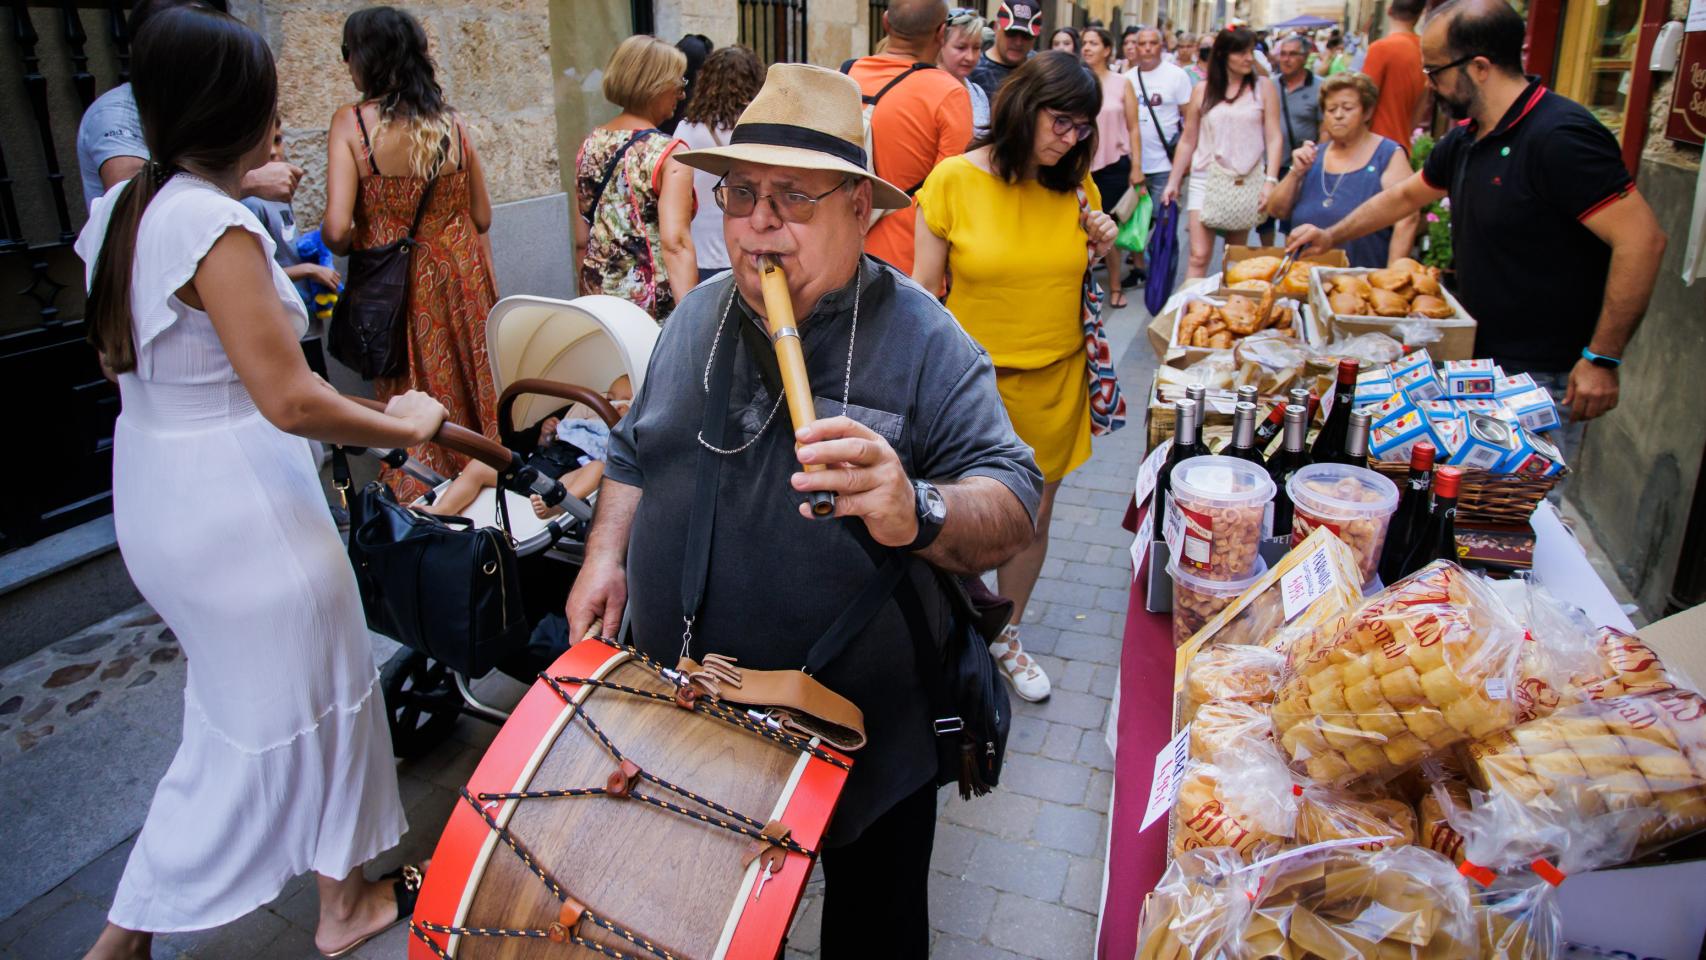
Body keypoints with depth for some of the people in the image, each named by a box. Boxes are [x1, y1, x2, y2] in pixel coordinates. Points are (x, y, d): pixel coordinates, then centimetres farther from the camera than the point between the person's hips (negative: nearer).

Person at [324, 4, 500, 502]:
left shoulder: (351, 122, -11)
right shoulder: (452, 121, -1)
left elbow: (336, 229, -17)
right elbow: (482, 218, 7)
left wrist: (346, 243, 6)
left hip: (395, 289, -3)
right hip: (462, 279, 3)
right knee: (473, 400, 16)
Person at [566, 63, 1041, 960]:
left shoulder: (921, 339, -16)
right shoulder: (699, 316, 1)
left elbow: (1010, 506, -23)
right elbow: (637, 450, 14)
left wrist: (916, 513, -43)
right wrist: (605, 555, 1)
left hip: (868, 729, -4)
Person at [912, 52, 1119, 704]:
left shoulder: (1077, 188, 3)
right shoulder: (954, 180, -10)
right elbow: (924, 291, -6)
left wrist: (1104, 252, -6)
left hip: (1054, 383, 4)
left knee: (1033, 520, 15)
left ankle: (1007, 637, 37)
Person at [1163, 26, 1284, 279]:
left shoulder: (1263, 89, 4)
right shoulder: (1202, 91, 5)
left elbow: (1273, 138, 0)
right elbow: (1187, 140, 11)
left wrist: (1270, 180, -11)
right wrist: (1174, 180, 9)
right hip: (1205, 179, 0)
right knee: (1199, 256, -9)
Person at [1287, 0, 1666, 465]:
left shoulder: (1558, 135, -21)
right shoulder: (1465, 139, 8)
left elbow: (1642, 238, -24)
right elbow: (1406, 195, 27)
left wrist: (1601, 359, -23)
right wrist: (1330, 236, 28)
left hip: (1545, 375, -9)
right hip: (1481, 357, 9)